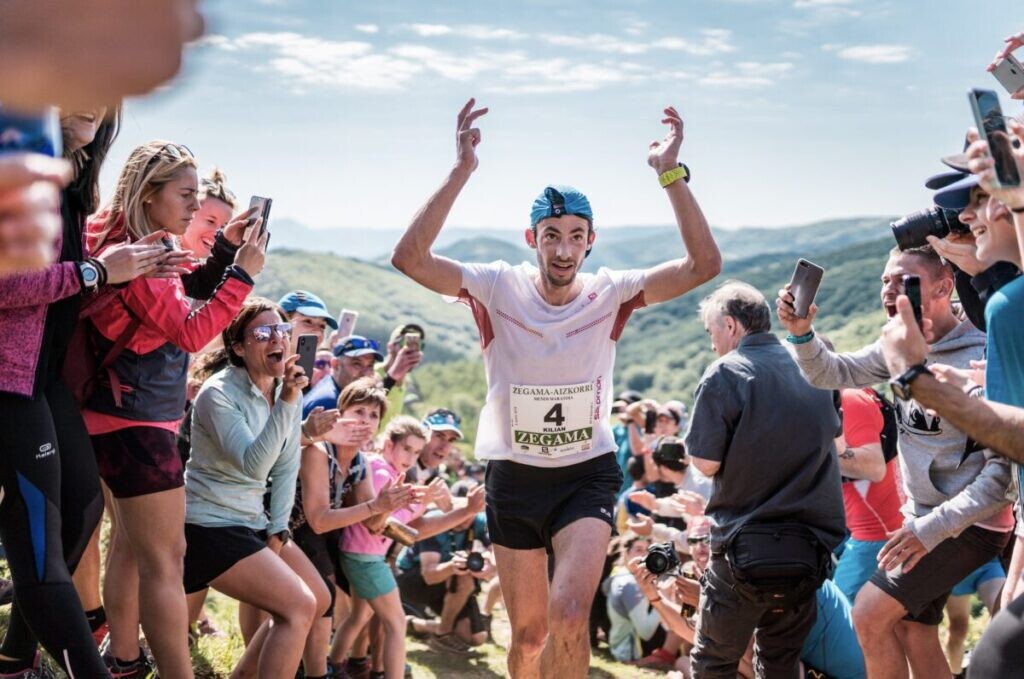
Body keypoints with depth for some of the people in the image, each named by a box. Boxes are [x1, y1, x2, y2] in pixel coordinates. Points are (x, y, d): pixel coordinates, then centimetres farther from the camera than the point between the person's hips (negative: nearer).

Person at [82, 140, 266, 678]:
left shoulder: (142, 245, 8)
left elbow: (192, 291, 16)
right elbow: (190, 332, -23)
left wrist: (225, 250, 1)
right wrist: (243, 273, -20)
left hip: (133, 415, 11)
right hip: (135, 418, -11)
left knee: (133, 544, 22)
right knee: (165, 559, -8)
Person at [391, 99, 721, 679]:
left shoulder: (611, 293, -9)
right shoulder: (498, 288, -11)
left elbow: (705, 265, -19)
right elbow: (410, 258, -24)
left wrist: (671, 174, -26)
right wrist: (462, 172, -31)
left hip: (589, 474, -1)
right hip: (514, 477, 1)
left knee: (569, 617, -20)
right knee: (529, 633, 11)